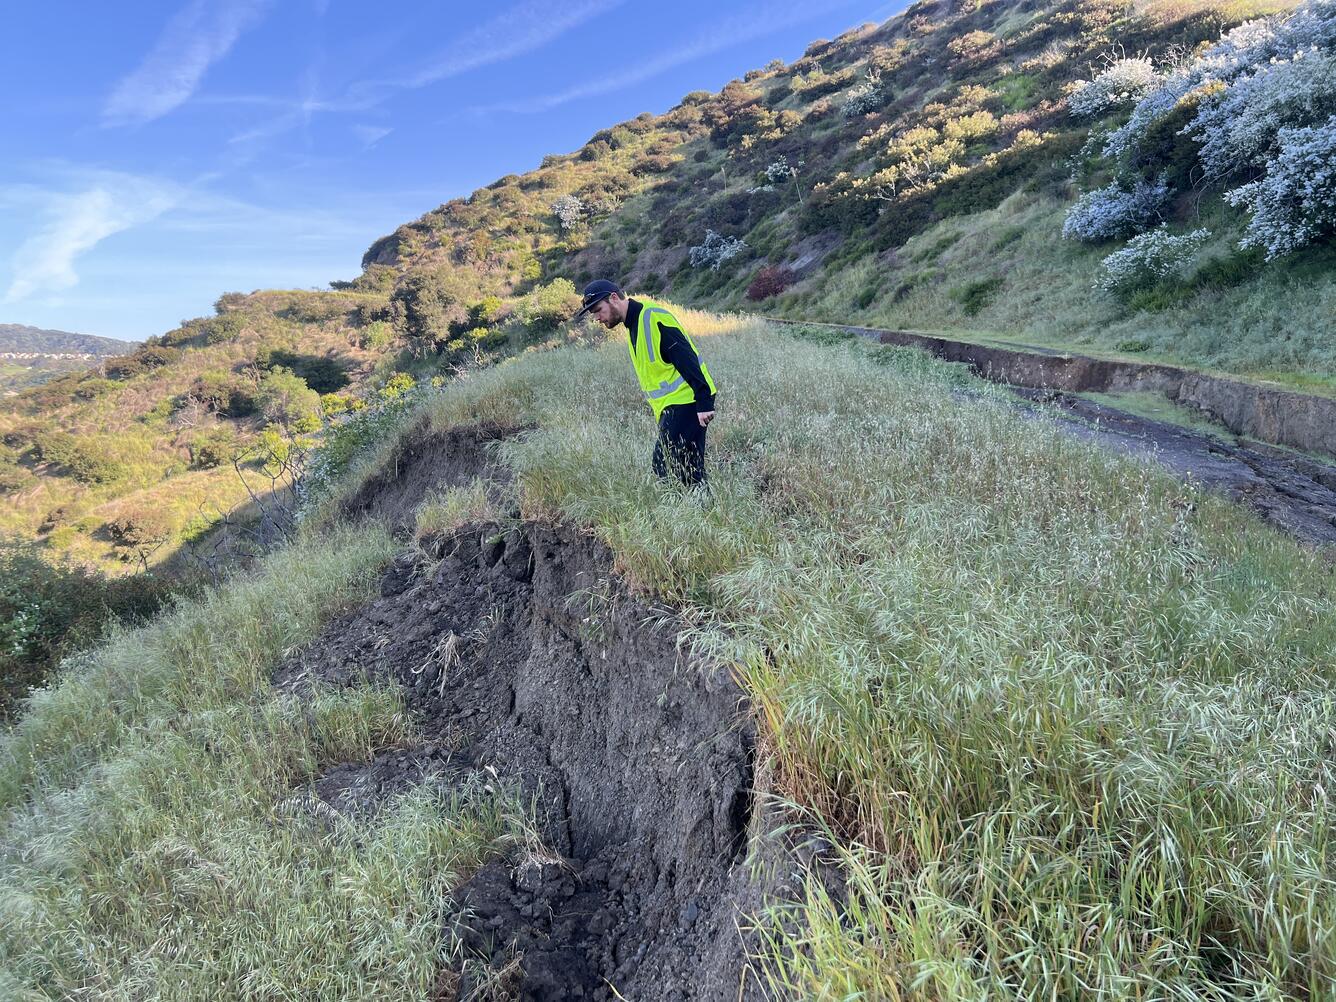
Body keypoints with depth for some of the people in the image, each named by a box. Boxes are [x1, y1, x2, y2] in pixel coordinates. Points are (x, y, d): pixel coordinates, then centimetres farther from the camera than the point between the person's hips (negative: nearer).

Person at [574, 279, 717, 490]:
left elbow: (687, 360, -21)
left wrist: (703, 403, -25)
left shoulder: (652, 317, -15)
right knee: (689, 469, 10)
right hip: (670, 408, 10)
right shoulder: (634, 324, 17)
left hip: (685, 401, -10)